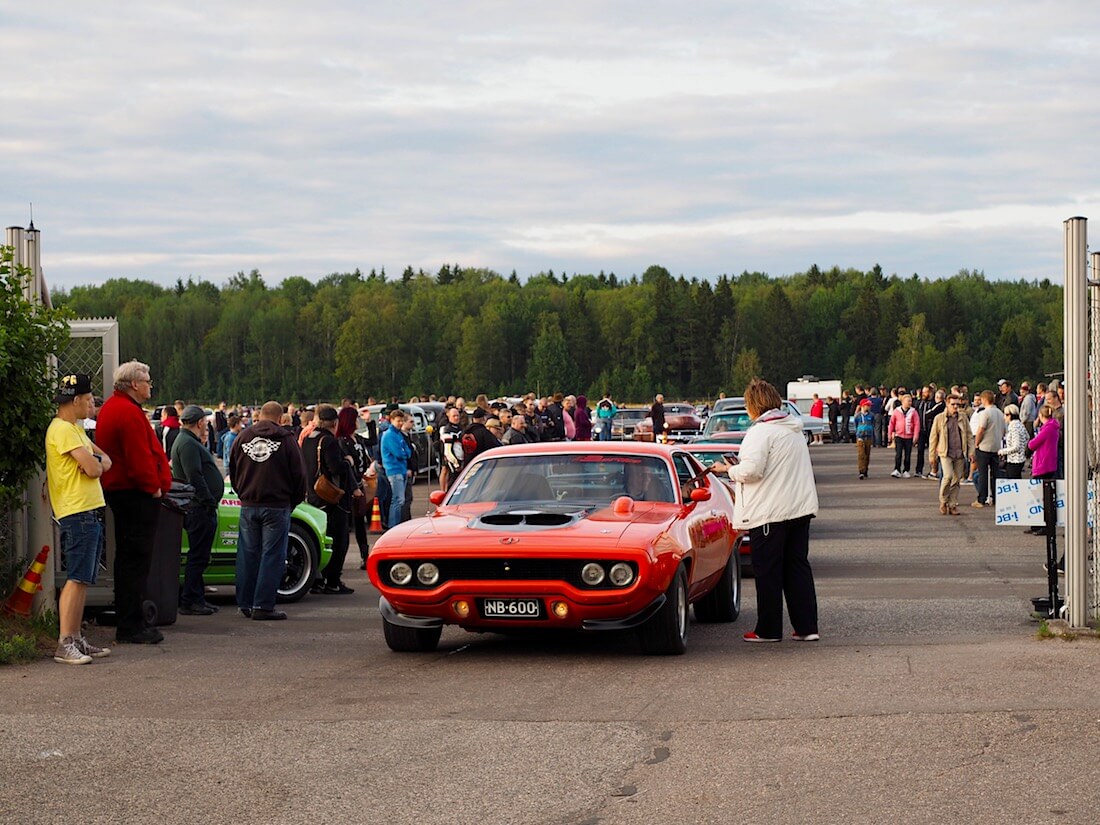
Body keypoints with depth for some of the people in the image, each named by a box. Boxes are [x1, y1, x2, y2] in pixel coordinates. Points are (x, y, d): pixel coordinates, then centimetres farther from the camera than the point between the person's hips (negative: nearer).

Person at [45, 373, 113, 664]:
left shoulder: (75, 429, 21)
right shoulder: (62, 430, -12)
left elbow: (104, 461, 18)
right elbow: (92, 469, -19)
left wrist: (97, 462, -6)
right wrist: (95, 462, 4)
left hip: (90, 513, 10)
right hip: (78, 512, -10)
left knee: (83, 580, 11)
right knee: (77, 579, -13)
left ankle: (76, 638, 15)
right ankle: (65, 644, -14)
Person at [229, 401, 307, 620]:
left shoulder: (243, 438, 7)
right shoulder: (285, 439, -5)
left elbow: (233, 473, 16)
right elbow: (298, 474, -2)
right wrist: (294, 501, 12)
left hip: (248, 505, 4)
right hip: (277, 506, -4)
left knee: (247, 555, 10)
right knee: (272, 556, -2)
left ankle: (245, 604, 13)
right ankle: (263, 606, -5)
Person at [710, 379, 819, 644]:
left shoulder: (761, 432, -14)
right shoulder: (795, 430, 14)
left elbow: (751, 471, -22)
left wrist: (729, 469, -4)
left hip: (770, 513, -8)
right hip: (800, 507, 8)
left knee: (768, 572, 1)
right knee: (798, 567, 11)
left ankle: (768, 629, 7)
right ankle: (807, 627, 9)